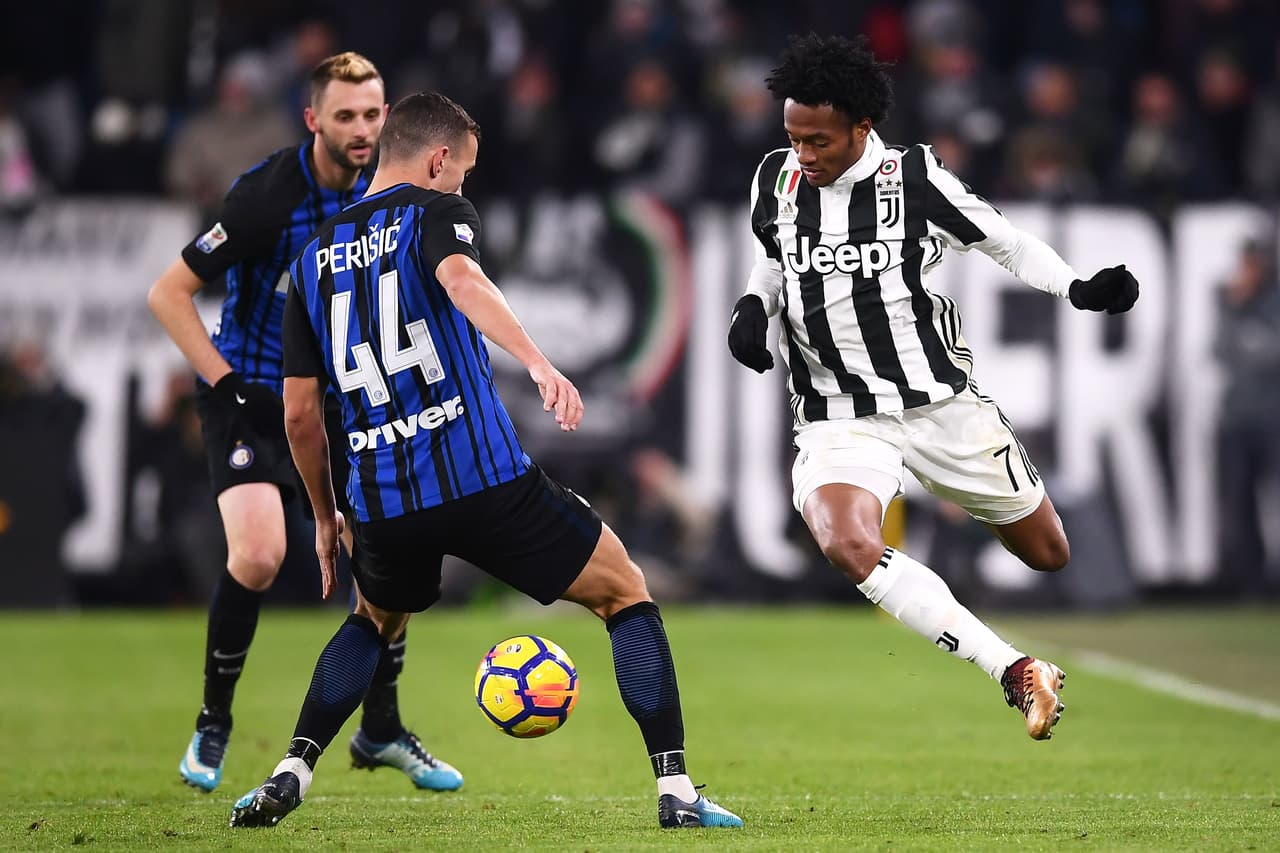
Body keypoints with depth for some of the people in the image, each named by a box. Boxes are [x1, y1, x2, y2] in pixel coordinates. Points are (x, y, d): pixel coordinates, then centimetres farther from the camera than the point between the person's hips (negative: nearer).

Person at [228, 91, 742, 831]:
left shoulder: (314, 259, 16)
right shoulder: (436, 213, 0)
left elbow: (300, 413, 16)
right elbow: (461, 280, -25)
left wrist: (325, 516, 28)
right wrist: (539, 363, -38)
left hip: (383, 503, 5)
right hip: (483, 478, -5)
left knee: (375, 622, 35)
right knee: (626, 594, 11)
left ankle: (289, 776, 18)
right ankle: (676, 791, 1)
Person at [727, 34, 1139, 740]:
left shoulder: (916, 179, -9)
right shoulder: (775, 180, 0)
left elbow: (1006, 243, 1)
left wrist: (1078, 290, -15)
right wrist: (752, 306, 0)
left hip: (938, 402, -1)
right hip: (837, 419, 1)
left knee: (1048, 555, 9)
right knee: (845, 546, -32)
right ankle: (1017, 674, -29)